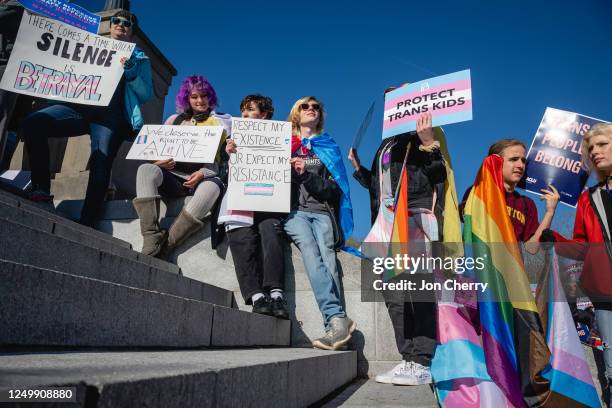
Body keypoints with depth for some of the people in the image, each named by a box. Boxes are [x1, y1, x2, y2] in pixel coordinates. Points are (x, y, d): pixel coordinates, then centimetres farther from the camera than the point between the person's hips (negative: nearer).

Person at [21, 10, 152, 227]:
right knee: (33, 123, -21)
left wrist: (131, 73, -6)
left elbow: (146, 95, 10)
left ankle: (86, 223, -28)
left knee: (101, 159, -25)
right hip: (80, 105, 4)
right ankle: (41, 189, -14)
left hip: (111, 114, -3)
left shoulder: (139, 58, 21)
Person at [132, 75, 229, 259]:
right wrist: (159, 162, -8)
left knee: (213, 186, -38)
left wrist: (202, 173, -18)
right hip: (173, 176, 2)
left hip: (203, 177, -2)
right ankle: (152, 241, -37)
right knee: (146, 169, -29)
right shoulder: (174, 120, 20)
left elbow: (216, 160, 3)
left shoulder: (217, 123, 14)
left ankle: (165, 247, -36)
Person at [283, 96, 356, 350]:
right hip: (294, 210, -1)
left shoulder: (328, 148, 23)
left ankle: (334, 323, -37)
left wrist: (307, 175, -3)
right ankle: (337, 319, -42)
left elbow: (334, 188, 12)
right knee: (311, 252, -29)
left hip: (322, 211, 1)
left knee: (326, 256, -25)